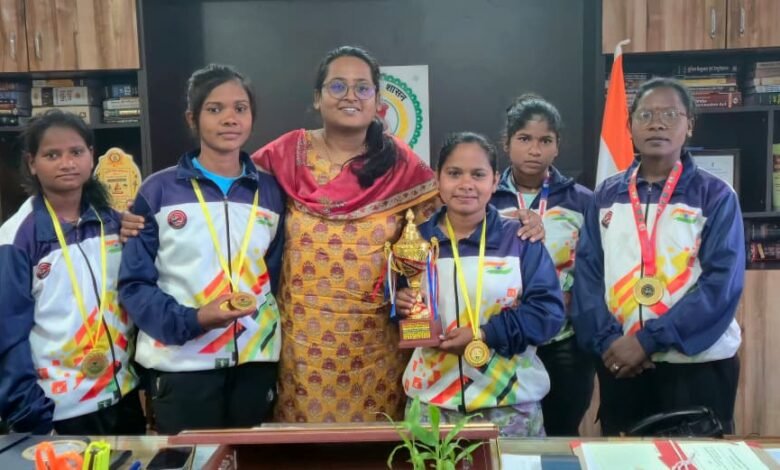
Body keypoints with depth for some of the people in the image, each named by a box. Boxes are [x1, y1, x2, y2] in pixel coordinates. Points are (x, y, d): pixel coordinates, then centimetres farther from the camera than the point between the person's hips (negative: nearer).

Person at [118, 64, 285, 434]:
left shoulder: (270, 193, 7)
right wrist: (190, 320, -19)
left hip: (256, 360, 3)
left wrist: (275, 336, -3)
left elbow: (278, 276, 9)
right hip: (181, 363, -3)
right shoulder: (158, 190, -2)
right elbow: (134, 284, -4)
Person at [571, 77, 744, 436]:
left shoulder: (715, 196, -2)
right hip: (620, 362, 3)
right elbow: (587, 273, 2)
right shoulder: (606, 195, 7)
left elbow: (722, 283, -11)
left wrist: (648, 339, -17)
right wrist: (607, 340, -12)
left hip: (698, 363, -2)